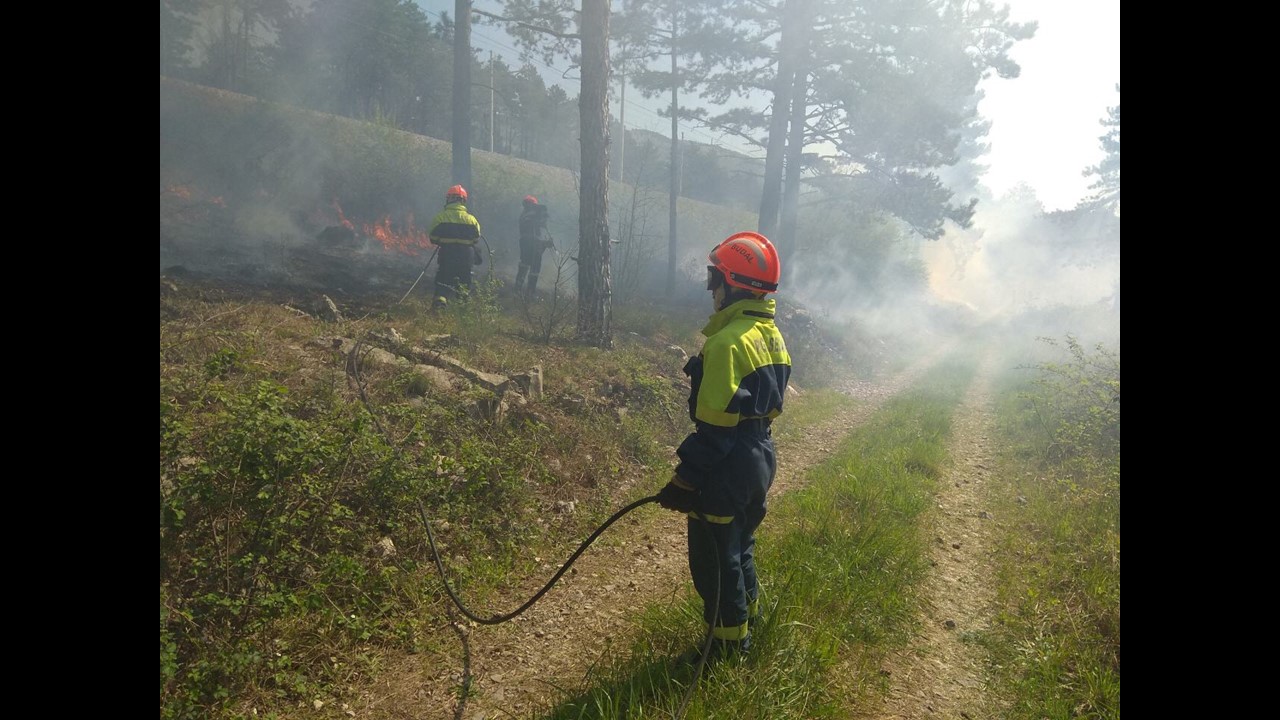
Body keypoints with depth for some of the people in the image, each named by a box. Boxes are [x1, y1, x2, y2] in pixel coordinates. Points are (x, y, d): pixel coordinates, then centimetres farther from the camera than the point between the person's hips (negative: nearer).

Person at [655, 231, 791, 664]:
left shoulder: (728, 343, -24)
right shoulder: (772, 336, 6)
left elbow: (714, 424, -24)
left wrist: (683, 482, -18)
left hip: (727, 470, -9)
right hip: (761, 460, 9)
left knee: (714, 559, 6)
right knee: (739, 545, 26)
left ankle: (729, 644, 19)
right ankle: (748, 614, 43)